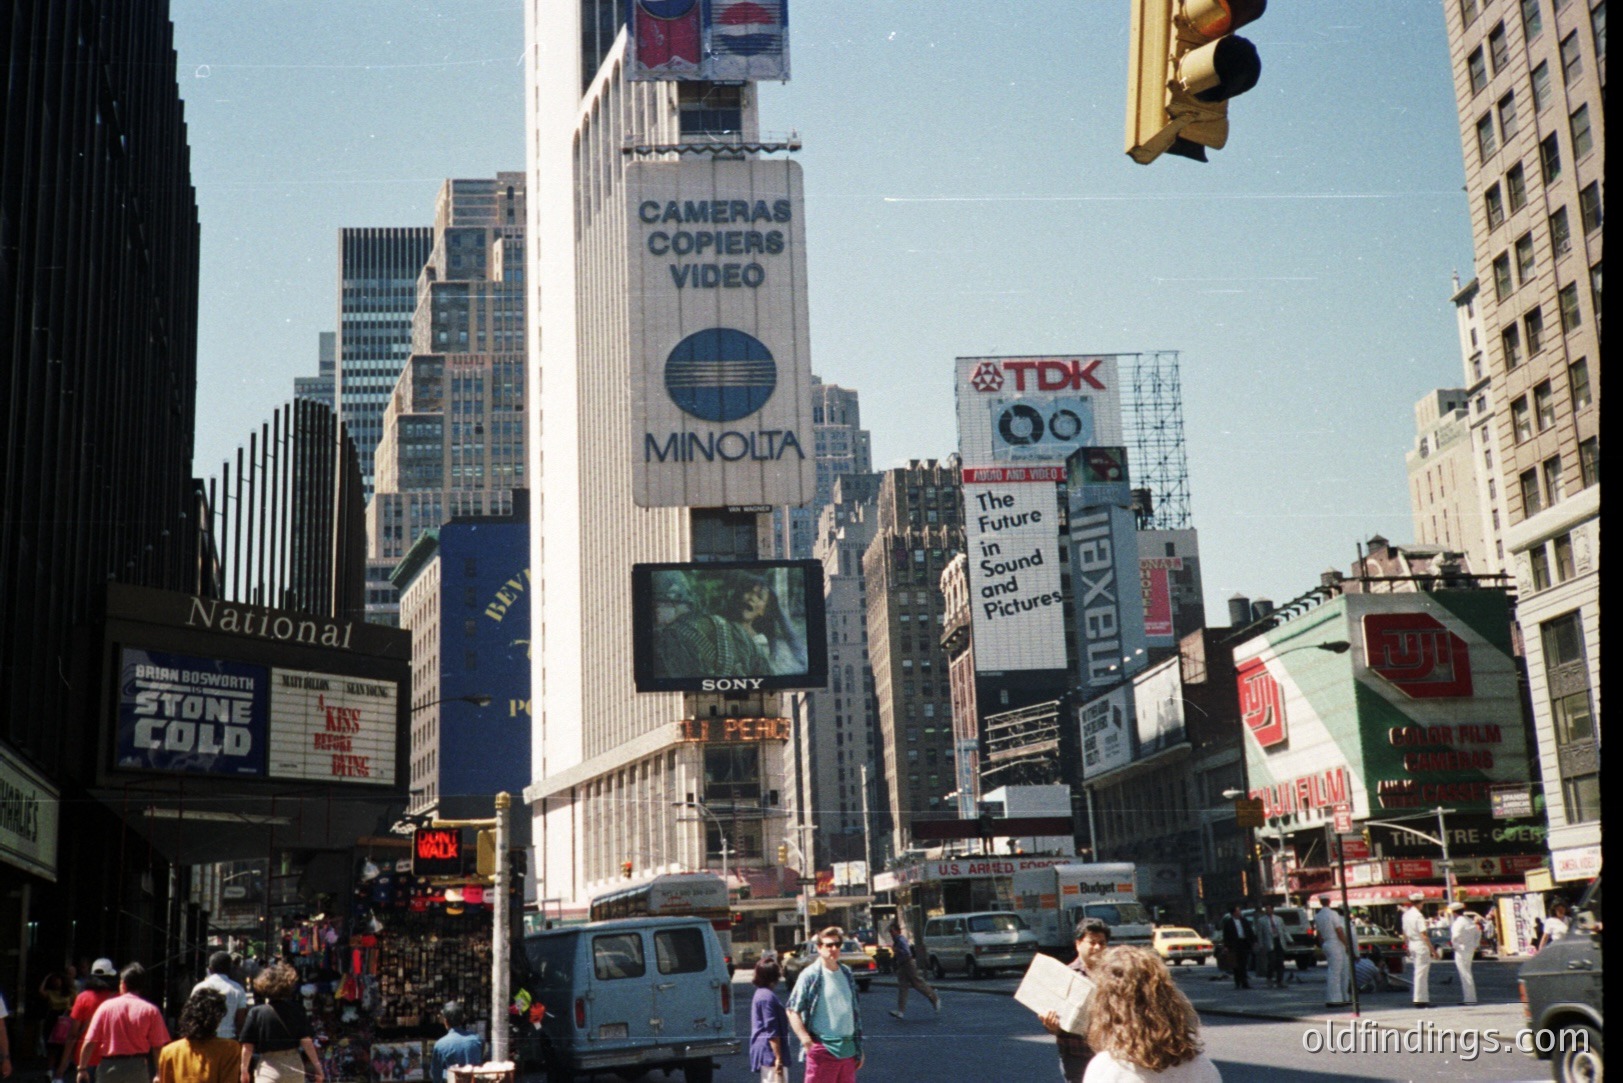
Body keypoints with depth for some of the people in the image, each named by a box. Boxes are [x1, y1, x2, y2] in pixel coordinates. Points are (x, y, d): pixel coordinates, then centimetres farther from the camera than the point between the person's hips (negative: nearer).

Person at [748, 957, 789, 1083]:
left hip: (766, 1052, 11)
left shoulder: (761, 994, 13)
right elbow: (771, 1032, -21)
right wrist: (778, 1057, -20)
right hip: (770, 1051, -11)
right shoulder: (768, 997, -19)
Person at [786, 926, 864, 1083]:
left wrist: (859, 1048, 18)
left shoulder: (847, 974, 12)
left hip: (848, 1049, 6)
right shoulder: (810, 976, -7)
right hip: (822, 1049, -6)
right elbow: (793, 1011, -9)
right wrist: (806, 1039, -20)